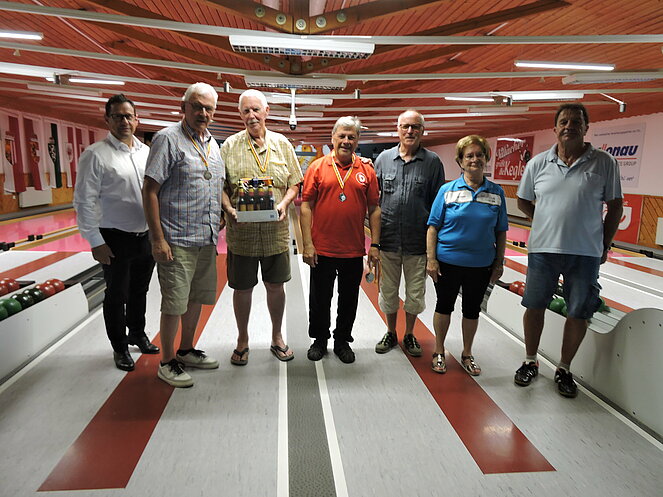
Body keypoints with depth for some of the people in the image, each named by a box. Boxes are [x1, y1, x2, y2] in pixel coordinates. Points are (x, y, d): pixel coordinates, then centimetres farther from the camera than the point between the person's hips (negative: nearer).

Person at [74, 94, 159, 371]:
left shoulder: (146, 152, 7)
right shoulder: (96, 155, -9)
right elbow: (84, 202, -10)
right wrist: (96, 241, -13)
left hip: (147, 237, 5)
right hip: (116, 239, -5)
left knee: (140, 291, 20)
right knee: (117, 296, 9)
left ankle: (138, 335, 40)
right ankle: (120, 348, 27)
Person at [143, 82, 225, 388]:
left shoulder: (212, 144, 15)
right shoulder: (168, 139, -8)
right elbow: (150, 190, -13)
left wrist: (222, 215, 13)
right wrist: (157, 239, -17)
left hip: (207, 239, 8)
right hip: (177, 240, -7)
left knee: (196, 298, 16)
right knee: (174, 303, 0)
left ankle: (186, 351, 33)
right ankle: (167, 363, 16)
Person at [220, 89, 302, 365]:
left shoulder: (282, 144, 6)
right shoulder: (230, 146, 2)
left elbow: (294, 183, 8)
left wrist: (283, 204, -11)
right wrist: (230, 210, -15)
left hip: (276, 229, 1)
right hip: (241, 230, -1)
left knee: (275, 285, 12)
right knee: (242, 287, 9)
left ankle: (277, 337, 31)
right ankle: (242, 340, 29)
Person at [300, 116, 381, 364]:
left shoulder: (367, 170, 4)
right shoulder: (317, 167, 0)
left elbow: (374, 209, 5)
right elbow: (306, 206, -3)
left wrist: (375, 245, 0)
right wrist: (307, 244, -9)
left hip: (354, 250, 1)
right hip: (322, 250, -1)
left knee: (349, 300, 13)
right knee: (319, 299, 12)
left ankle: (342, 341, 31)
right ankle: (319, 339, 31)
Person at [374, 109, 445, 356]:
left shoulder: (432, 161, 0)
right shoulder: (383, 158, 5)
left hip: (418, 241, -1)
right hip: (388, 239, 2)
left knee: (415, 292, 11)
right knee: (388, 290, 13)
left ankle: (409, 335, 32)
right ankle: (391, 333, 33)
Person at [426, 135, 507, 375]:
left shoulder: (496, 192, 0)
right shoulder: (448, 190, -6)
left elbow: (501, 232, 4)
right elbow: (433, 227, -6)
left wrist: (499, 263, 3)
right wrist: (431, 259, -11)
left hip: (481, 264, 2)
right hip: (448, 261, -2)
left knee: (472, 309, 15)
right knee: (444, 305, 13)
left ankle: (467, 355, 34)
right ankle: (439, 352, 31)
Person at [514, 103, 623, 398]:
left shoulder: (604, 163, -2)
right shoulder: (538, 163, 2)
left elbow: (615, 207, 4)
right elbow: (523, 201, 13)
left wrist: (604, 246, 3)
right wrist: (548, 224, 7)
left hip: (586, 254, -1)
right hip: (542, 250, 1)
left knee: (578, 314, 7)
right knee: (534, 306, 9)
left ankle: (564, 369, 27)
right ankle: (530, 362, 28)